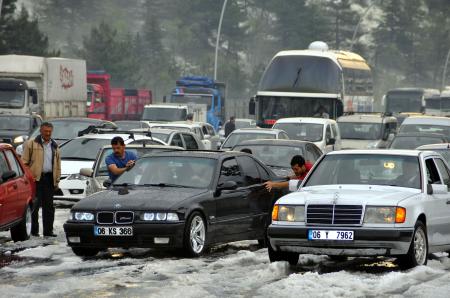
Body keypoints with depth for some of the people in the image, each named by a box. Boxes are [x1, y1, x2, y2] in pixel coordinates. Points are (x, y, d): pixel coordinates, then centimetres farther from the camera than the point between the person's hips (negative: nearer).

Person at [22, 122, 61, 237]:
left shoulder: (54, 146, 18)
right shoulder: (31, 144, 3)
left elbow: (58, 165, 19)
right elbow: (24, 162, 0)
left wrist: (57, 180, 12)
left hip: (49, 178, 4)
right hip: (36, 178, -4)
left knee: (49, 206, 4)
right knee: (35, 205, -4)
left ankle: (48, 230, 7)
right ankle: (34, 230, 0)